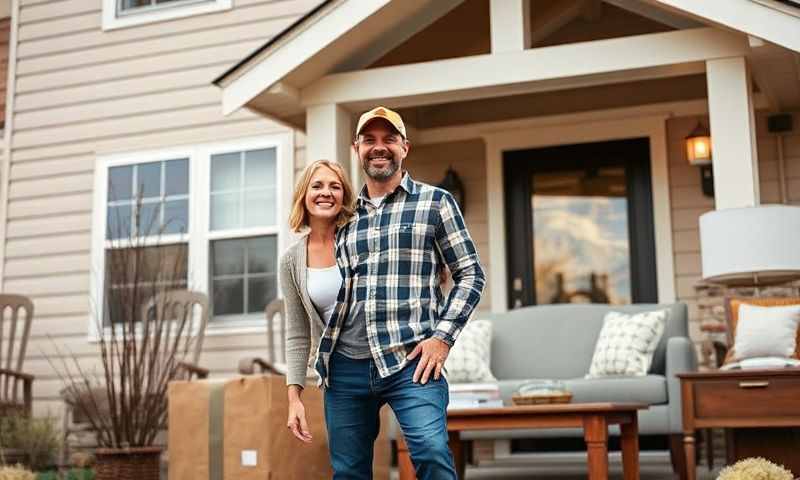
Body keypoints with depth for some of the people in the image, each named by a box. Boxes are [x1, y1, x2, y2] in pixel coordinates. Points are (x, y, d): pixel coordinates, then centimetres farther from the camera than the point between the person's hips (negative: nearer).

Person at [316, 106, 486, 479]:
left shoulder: (435, 202, 5)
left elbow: (471, 274, 3)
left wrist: (442, 337, -8)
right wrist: (323, 357, 14)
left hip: (411, 362, -4)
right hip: (346, 366, 4)